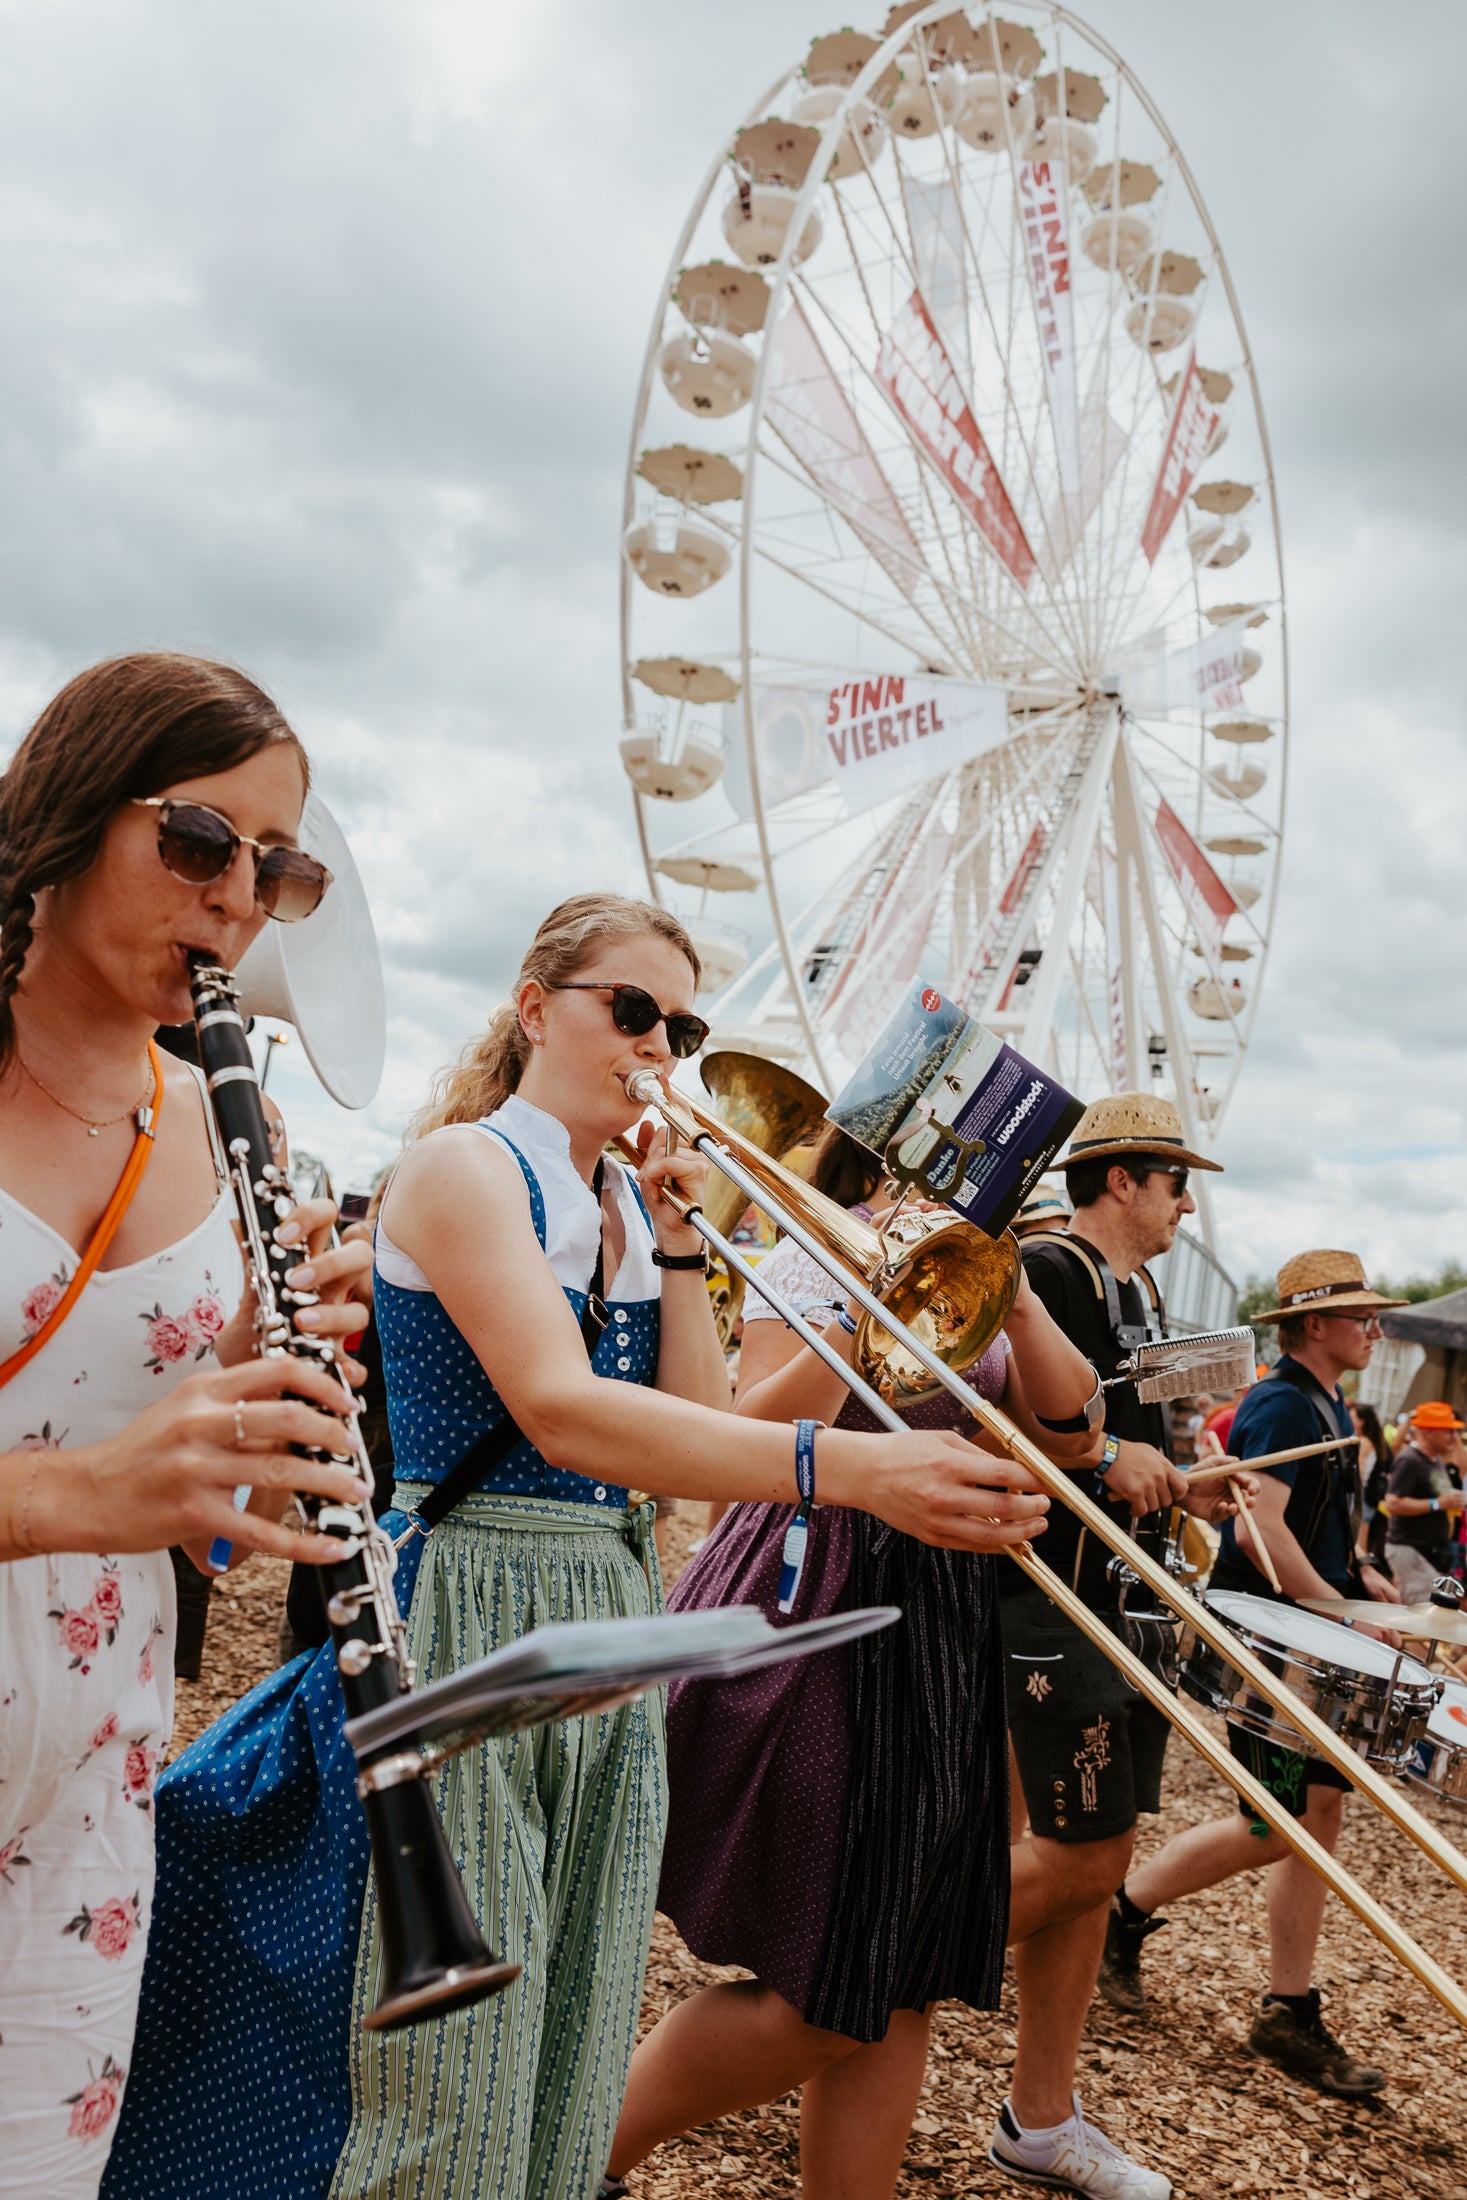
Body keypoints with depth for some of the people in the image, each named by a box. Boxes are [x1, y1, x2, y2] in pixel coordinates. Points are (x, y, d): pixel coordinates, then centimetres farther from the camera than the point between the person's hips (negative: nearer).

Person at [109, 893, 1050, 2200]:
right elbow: (560, 1414, -27)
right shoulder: (466, 1165, -11)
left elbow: (695, 1431, 6)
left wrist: (679, 1244, -3)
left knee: (572, 2080, 15)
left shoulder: (627, 1207, 12)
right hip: (471, 1626, -7)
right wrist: (846, 1468, -38)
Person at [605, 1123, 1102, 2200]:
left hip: (942, 1629, 7)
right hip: (821, 1618, -7)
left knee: (895, 1989, 9)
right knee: (821, 2004, -1)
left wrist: (1018, 1298, -9)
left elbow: (1070, 1434, 5)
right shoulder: (817, 1255, -6)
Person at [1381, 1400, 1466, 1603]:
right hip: (1409, 1550, -10)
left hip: (1431, 1550, 10)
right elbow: (1392, 1504, -24)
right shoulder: (1409, 1461, -16)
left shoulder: (1438, 1461, 14)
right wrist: (1437, 1504, -22)